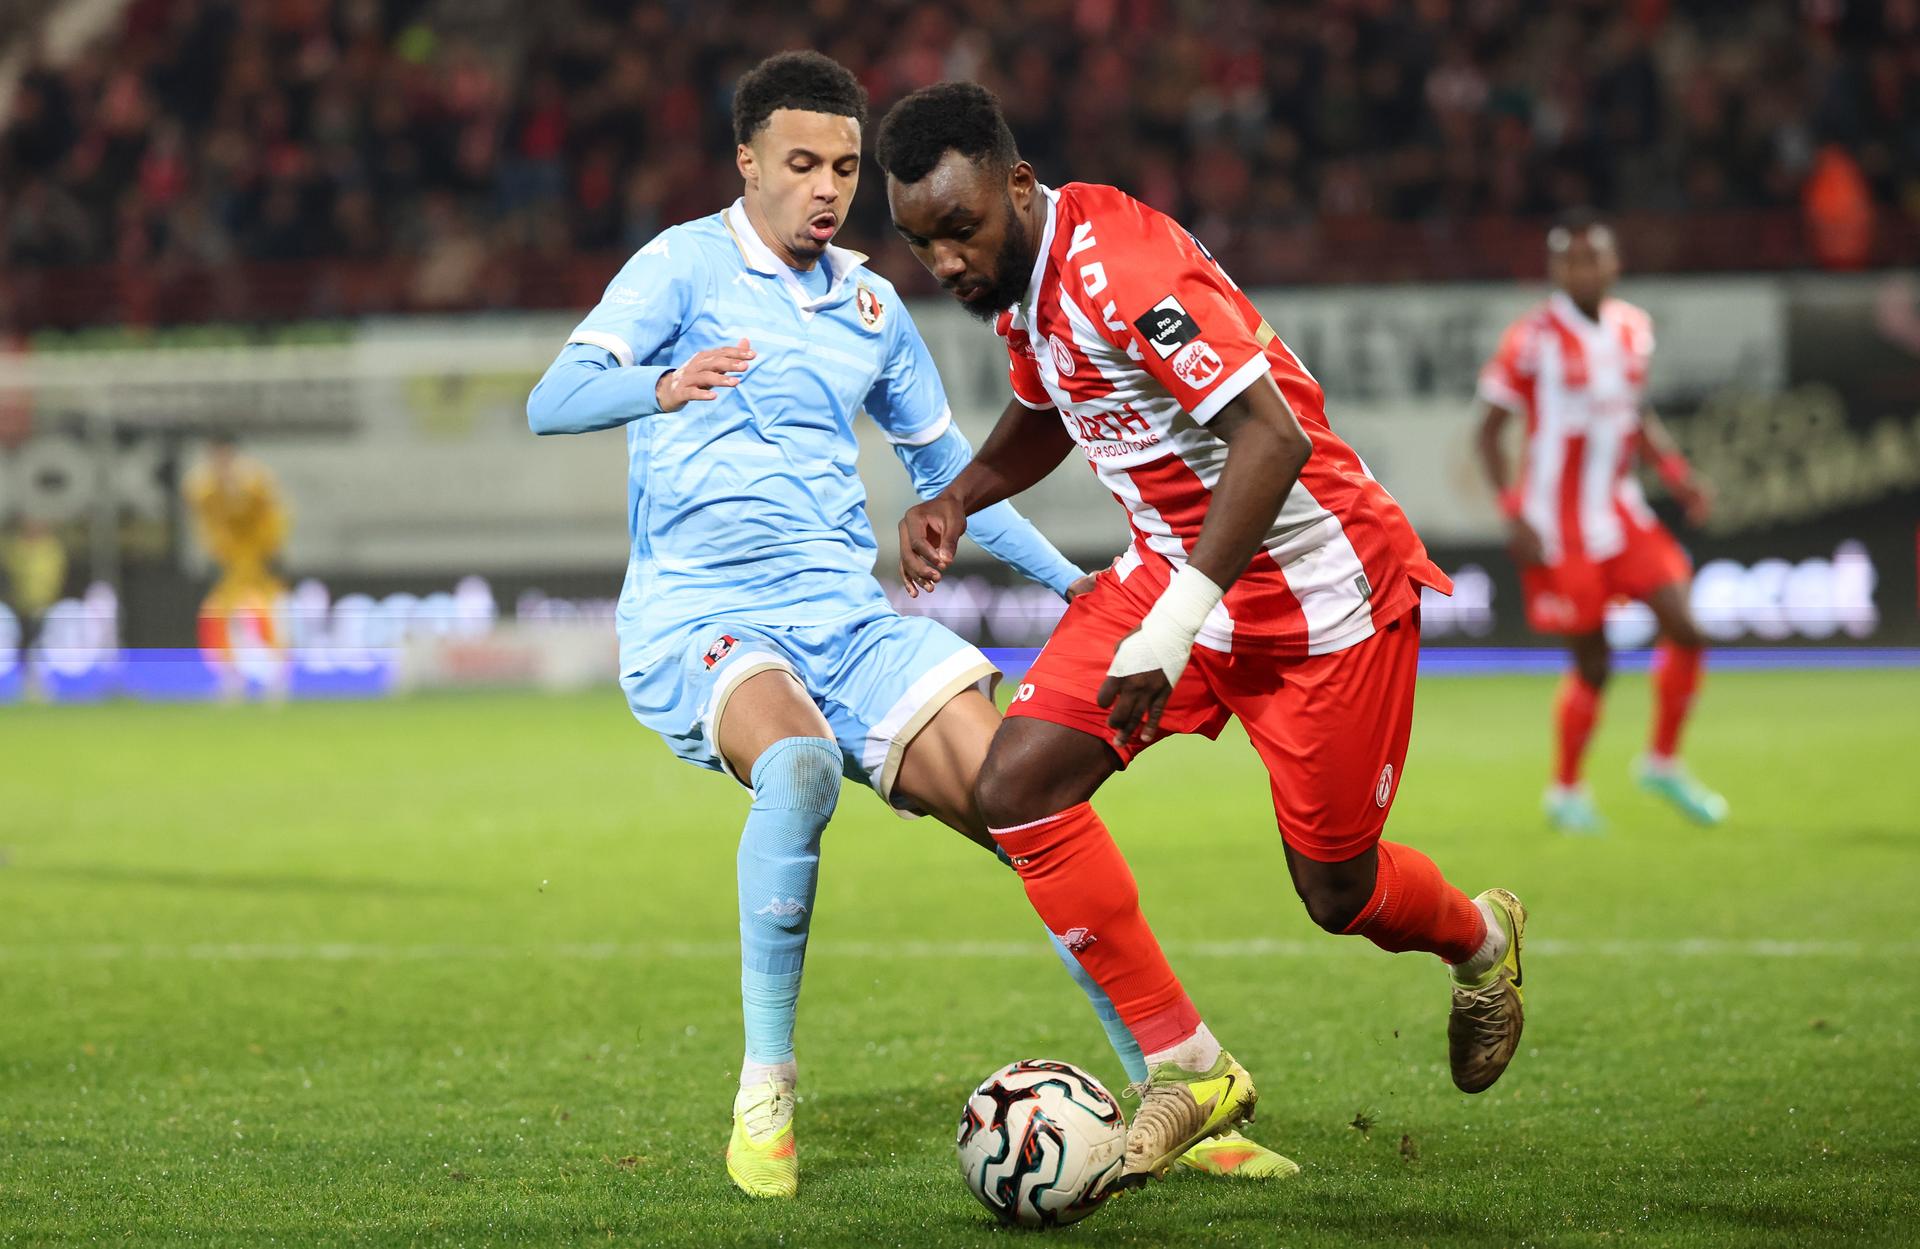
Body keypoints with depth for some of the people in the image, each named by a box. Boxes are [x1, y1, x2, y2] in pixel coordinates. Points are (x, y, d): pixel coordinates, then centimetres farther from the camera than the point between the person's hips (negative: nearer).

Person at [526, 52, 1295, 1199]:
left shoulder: (871, 307, 17)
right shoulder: (684, 266, 0)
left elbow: (946, 466, 30)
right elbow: (553, 403, -14)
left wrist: (1073, 583, 21)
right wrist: (662, 385, -36)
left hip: (849, 617, 5)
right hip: (700, 620, -5)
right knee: (800, 761, -38)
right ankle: (764, 1102, -25)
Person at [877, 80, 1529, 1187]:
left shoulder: (1118, 265, -29)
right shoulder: (1020, 279, 0)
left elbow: (1274, 437, -35)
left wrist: (1178, 619, -40)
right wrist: (958, 499, 4)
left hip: (1318, 589, -8)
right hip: (1176, 565, 8)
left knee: (1338, 895, 5)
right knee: (1019, 784, -12)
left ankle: (1483, 940, 43)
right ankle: (1188, 1071, -4)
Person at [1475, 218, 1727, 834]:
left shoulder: (1633, 328, 7)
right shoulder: (1534, 338, -12)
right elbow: (1489, 432, -7)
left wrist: (1676, 473, 5)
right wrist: (1515, 517, -16)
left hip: (1620, 510, 6)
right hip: (1557, 523, -6)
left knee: (1685, 631, -3)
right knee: (1593, 662, -2)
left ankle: (1663, 763, 16)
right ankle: (1565, 791, 18)